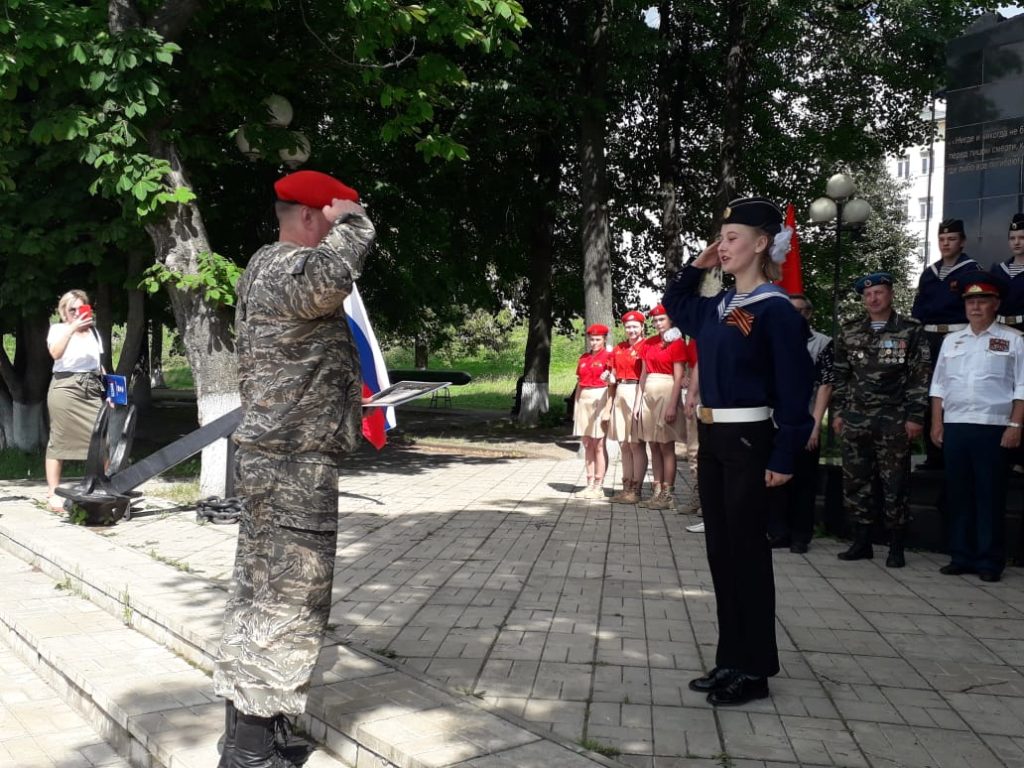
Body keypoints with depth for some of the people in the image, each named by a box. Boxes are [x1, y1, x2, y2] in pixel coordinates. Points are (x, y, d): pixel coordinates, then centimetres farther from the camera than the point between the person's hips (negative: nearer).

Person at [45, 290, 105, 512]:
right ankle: (53, 494, 0)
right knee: (59, 441, -3)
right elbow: (55, 353, -15)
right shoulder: (58, 329, 5)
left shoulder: (93, 331, 18)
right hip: (66, 387, -4)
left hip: (92, 389, 4)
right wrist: (72, 328, -20)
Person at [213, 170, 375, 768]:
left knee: (259, 595, 16)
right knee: (290, 603, -4)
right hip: (297, 466, -11)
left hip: (274, 459, 11)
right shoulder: (289, 266, -16)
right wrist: (353, 223, -23)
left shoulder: (264, 266, 18)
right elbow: (327, 278, -40)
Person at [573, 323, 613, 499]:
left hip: (600, 400, -6)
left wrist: (608, 408, -16)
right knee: (587, 445, 6)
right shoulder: (583, 358, 14)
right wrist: (575, 407, 13)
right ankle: (590, 483, 11)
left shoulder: (609, 357, -3)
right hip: (583, 401, 6)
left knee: (599, 445, -5)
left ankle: (599, 486, -1)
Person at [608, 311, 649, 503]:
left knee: (636, 444, -4)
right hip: (620, 395, 7)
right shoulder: (617, 349, 15)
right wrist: (609, 378, 2)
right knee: (623, 445, 10)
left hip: (637, 394, -7)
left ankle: (636, 490, 1)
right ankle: (626, 487, 17)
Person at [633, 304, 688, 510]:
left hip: (667, 394, -7)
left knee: (666, 446, -4)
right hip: (649, 395, 7)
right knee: (653, 446, 7)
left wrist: (672, 405, -17)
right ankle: (657, 492, 12)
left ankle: (668, 495, 1)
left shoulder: (677, 343, -6)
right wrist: (638, 400, 9)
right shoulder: (649, 343, 14)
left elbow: (678, 377, -11)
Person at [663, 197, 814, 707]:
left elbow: (794, 387, -15)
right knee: (719, 551, 12)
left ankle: (754, 670, 14)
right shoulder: (717, 307, 10)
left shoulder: (776, 311, -12)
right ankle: (731, 660, 23)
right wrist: (696, 267, 15)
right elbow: (675, 305, 32)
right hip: (711, 439, 8)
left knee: (747, 553, 1)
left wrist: (784, 457, -18)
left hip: (748, 442, -8)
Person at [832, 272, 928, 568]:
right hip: (855, 419, 4)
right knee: (854, 483, 6)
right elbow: (840, 375, 14)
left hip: (893, 421, -4)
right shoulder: (850, 331, 10)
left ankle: (896, 547, 12)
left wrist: (915, 416, -8)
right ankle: (862, 542, 18)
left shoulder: (910, 330, -1)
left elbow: (920, 376, -3)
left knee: (895, 485, 1)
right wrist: (837, 411, 9)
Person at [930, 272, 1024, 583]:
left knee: (990, 496, 0)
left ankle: (990, 562, 8)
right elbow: (939, 386, 15)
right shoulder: (951, 340, 15)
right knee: (958, 494, 7)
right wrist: (937, 423, 9)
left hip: (993, 429, -4)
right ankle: (961, 557, 15)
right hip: (954, 427, 4)